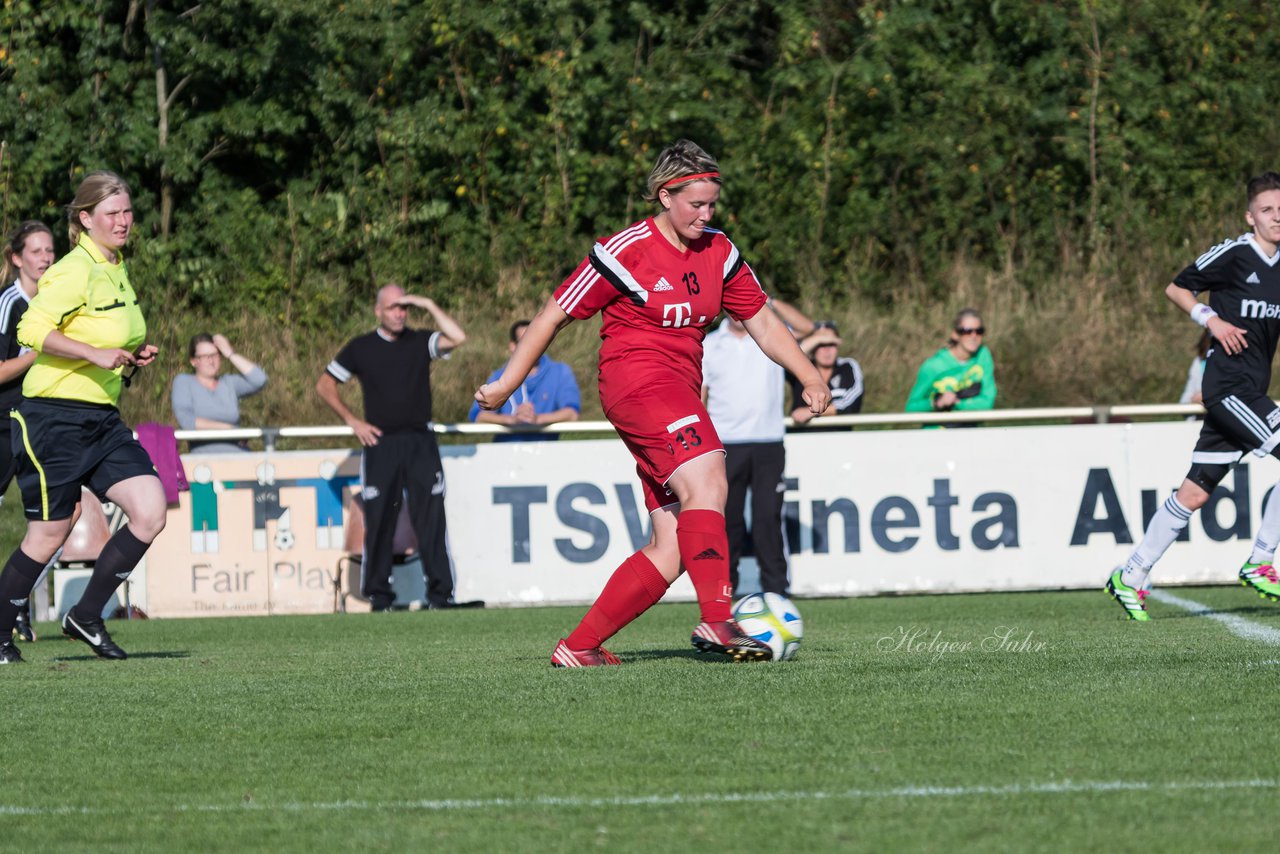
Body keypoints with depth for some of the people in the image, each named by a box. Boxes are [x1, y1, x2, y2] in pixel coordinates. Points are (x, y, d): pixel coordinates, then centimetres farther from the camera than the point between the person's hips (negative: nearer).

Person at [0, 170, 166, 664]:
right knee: (49, 535, -2)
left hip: (102, 419, 8)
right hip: (55, 416, -8)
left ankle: (86, 617, 8)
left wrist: (134, 356, 11)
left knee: (150, 514, -5)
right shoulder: (76, 271, -14)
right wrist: (96, 354, -30)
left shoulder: (117, 270, 14)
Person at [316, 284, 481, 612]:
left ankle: (440, 594, -4)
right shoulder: (361, 348, 7)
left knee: (431, 519, -4)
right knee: (379, 522, 0)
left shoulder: (420, 342, 9)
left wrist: (428, 305, -6)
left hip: (421, 443, 0)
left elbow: (457, 337, -8)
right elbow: (324, 385, 12)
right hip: (381, 445, 0)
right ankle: (379, 595, 6)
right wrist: (352, 421, 2)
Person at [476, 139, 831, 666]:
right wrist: (506, 384, 0)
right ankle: (717, 622, -40)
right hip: (636, 381, -8)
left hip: (680, 395, 8)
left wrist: (810, 378, 6)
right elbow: (555, 316, -1)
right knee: (707, 484, -29)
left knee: (672, 549, 0)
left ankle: (578, 647, 7)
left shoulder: (718, 253, 11)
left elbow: (762, 322, 18)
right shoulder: (627, 251, -7)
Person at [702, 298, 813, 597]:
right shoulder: (709, 345, 8)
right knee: (727, 520, 2)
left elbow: (806, 327, -11)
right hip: (725, 446, 1)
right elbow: (698, 396, 7)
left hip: (768, 445, -1)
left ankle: (775, 590, -1)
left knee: (768, 518, -3)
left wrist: (770, 303, -14)